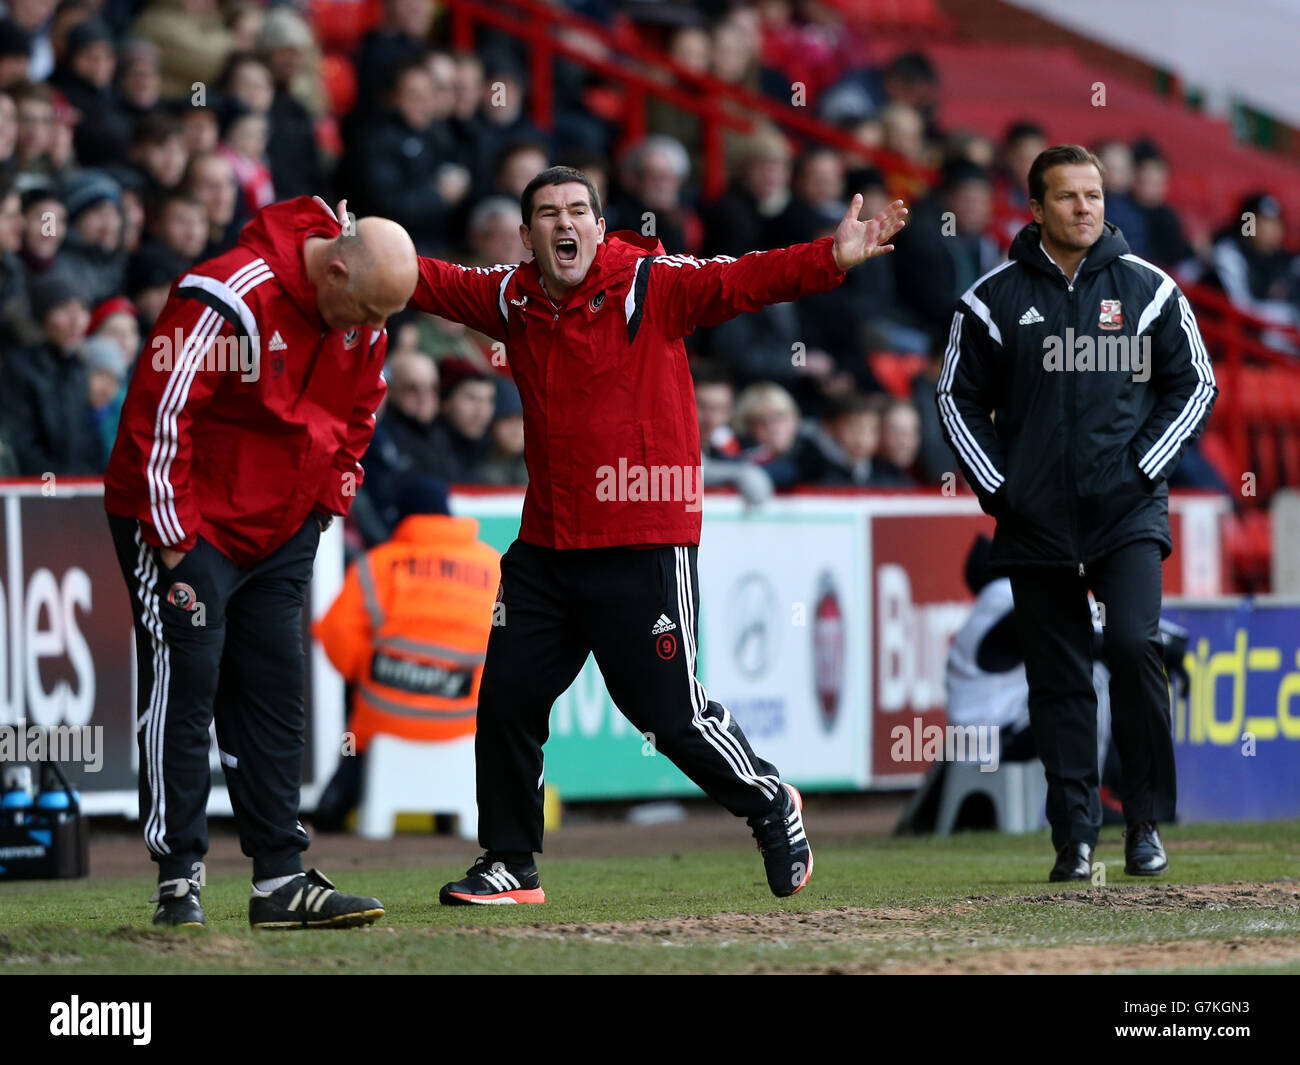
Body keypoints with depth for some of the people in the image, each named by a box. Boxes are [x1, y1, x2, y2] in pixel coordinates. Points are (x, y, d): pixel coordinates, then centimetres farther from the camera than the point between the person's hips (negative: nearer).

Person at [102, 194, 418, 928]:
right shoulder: (230, 299, -25)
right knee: (184, 690, -7)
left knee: (276, 696, 6)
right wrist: (171, 530, -19)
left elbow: (358, 413, 16)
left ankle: (282, 879, 10)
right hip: (188, 527, -7)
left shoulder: (365, 321, -1)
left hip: (281, 535, 7)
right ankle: (179, 880, -4)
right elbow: (161, 410, -23)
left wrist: (327, 502, 5)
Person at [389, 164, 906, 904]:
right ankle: (510, 865, 20)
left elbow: (741, 282, -18)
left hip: (645, 550, -5)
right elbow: (429, 281, 17)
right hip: (546, 550, 5)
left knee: (672, 714, -1)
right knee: (506, 700, 5)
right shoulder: (512, 301, 7)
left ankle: (772, 807, 24)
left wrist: (832, 259, -31)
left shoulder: (651, 287, -8)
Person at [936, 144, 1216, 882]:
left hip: (1128, 512, -1)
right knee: (1058, 680, 2)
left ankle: (1147, 822, -4)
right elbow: (960, 398, 10)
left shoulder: (1149, 289, 4)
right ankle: (1075, 835, 9)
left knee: (1135, 643, -17)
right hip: (1035, 518, 1)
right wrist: (996, 487, 0)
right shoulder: (994, 299, 4)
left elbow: (1195, 384, 9)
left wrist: (1146, 468, -2)